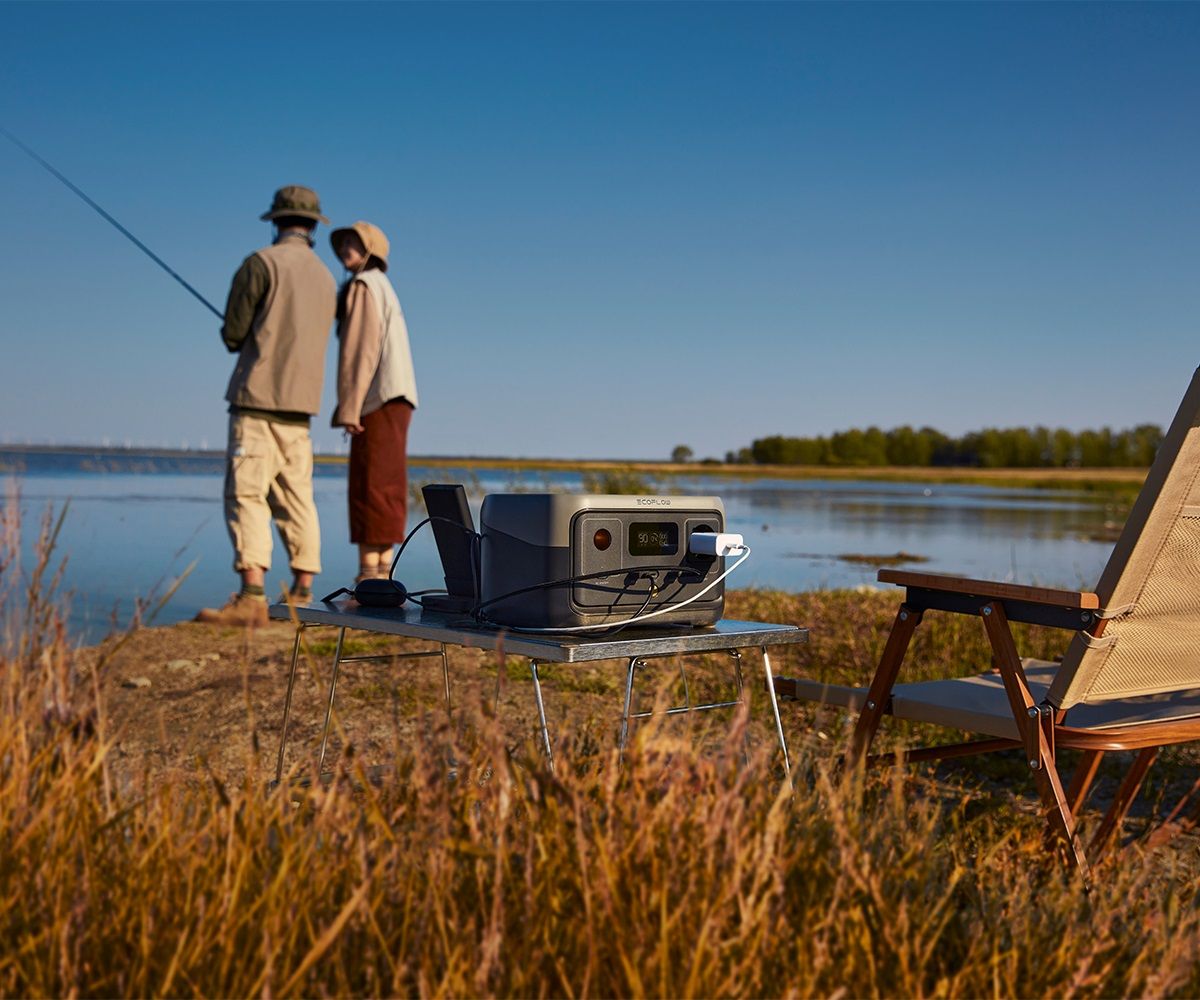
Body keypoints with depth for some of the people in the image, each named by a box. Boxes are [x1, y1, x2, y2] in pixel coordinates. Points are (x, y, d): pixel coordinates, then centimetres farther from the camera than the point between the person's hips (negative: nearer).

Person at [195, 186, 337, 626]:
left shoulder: (261, 263, -5)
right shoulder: (326, 279, 16)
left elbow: (233, 333, -6)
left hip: (258, 398, -7)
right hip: (300, 406, 7)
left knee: (246, 495, -11)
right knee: (295, 499, 10)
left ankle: (251, 598, -19)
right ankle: (302, 595, 12)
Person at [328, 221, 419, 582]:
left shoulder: (363, 285, -5)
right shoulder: (385, 291, 24)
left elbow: (361, 349, -15)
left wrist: (349, 407, -19)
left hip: (379, 399, -10)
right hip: (396, 399, 10)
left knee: (369, 488, -12)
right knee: (385, 492, 6)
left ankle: (368, 582, -15)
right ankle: (382, 575, 5)